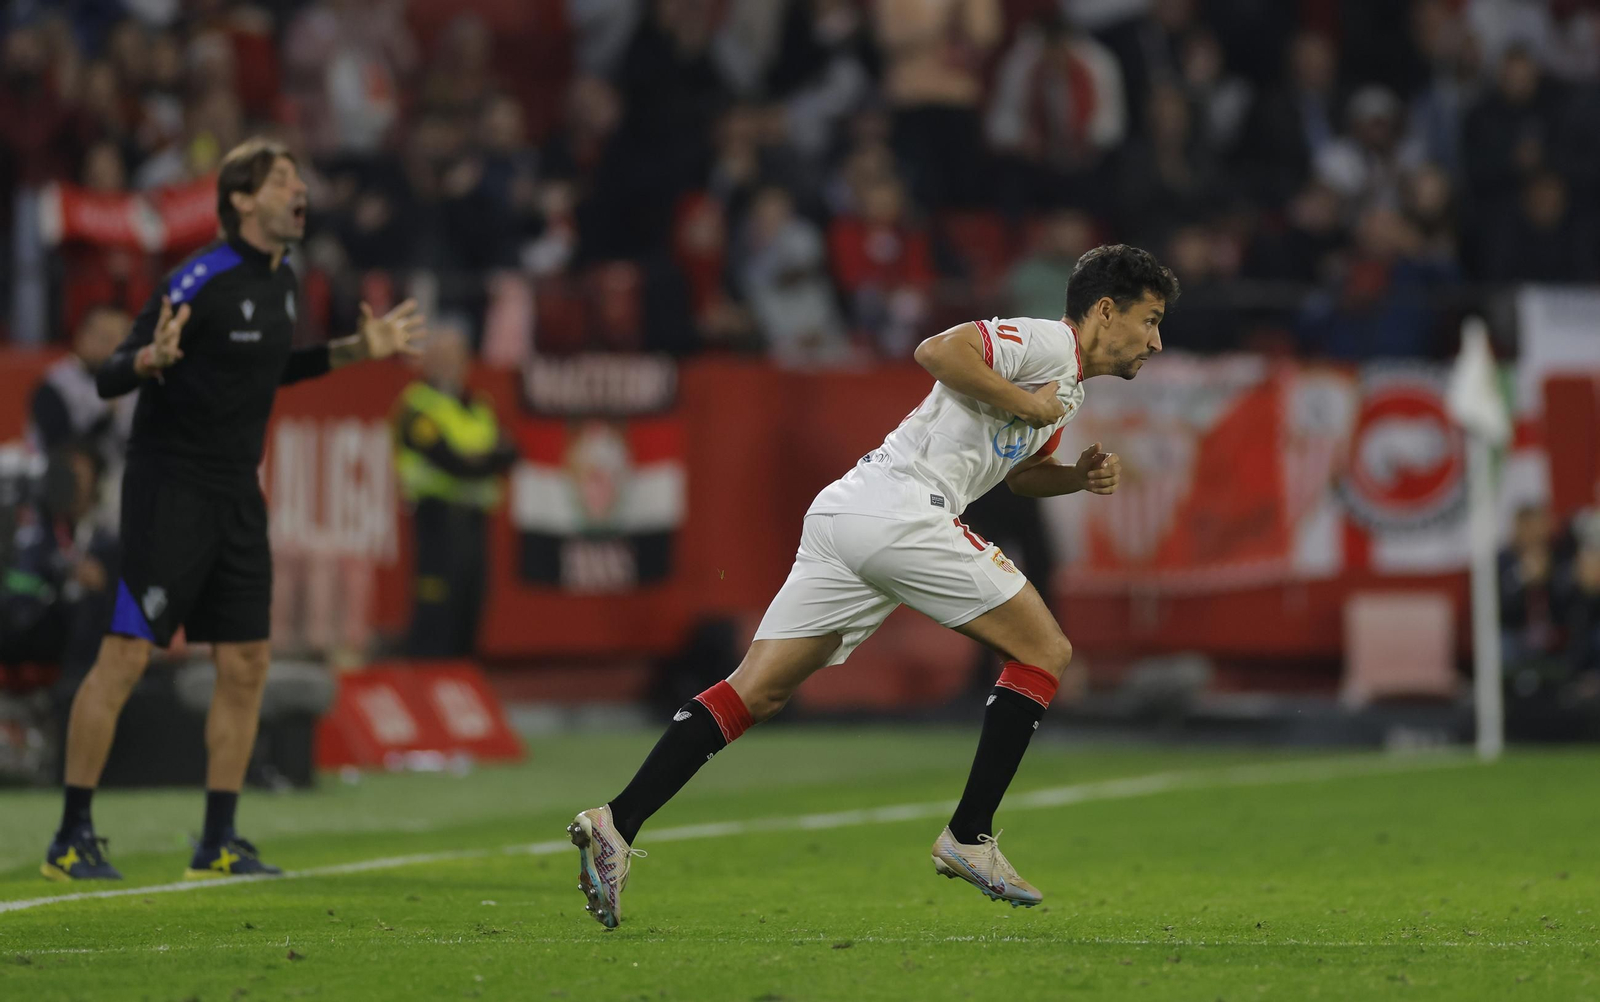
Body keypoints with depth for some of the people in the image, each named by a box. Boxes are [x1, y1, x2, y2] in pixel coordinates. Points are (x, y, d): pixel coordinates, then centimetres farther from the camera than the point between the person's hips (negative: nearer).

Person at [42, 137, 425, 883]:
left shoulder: (281, 281, 10)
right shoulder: (200, 282, -15)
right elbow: (108, 379, -16)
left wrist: (354, 350, 25)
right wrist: (152, 357, -37)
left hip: (237, 498, 8)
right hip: (171, 489, -8)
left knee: (245, 666, 6)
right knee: (125, 654, -9)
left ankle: (217, 843, 13)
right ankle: (70, 840, -2)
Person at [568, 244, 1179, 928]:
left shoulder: (1069, 389, 27)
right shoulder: (1046, 342, -3)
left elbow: (1020, 472, 42)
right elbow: (939, 351, -18)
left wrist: (1081, 475, 23)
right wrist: (1026, 405, -10)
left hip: (841, 515, 9)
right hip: (900, 509, -9)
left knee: (757, 691, 1)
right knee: (1044, 652, 0)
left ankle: (616, 824, -9)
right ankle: (969, 839, -1)